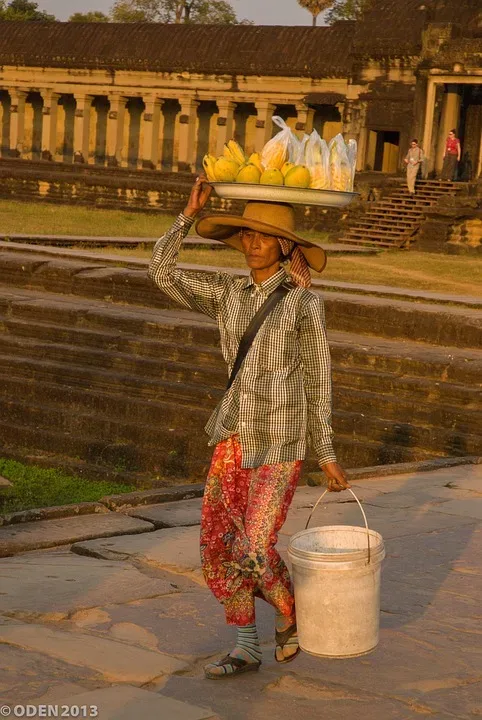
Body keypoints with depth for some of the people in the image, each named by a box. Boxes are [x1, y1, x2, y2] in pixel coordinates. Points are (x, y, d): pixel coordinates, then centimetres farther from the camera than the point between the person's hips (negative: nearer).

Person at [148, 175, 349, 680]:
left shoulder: (304, 302, -7)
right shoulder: (227, 295, 7)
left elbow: (317, 381, -3)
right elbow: (162, 272, 0)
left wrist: (327, 455, -1)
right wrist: (191, 212, -4)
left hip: (281, 442, -5)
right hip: (235, 434, 6)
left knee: (252, 553, -10)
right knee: (218, 545, 3)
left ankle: (289, 615, 21)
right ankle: (246, 649, 19)